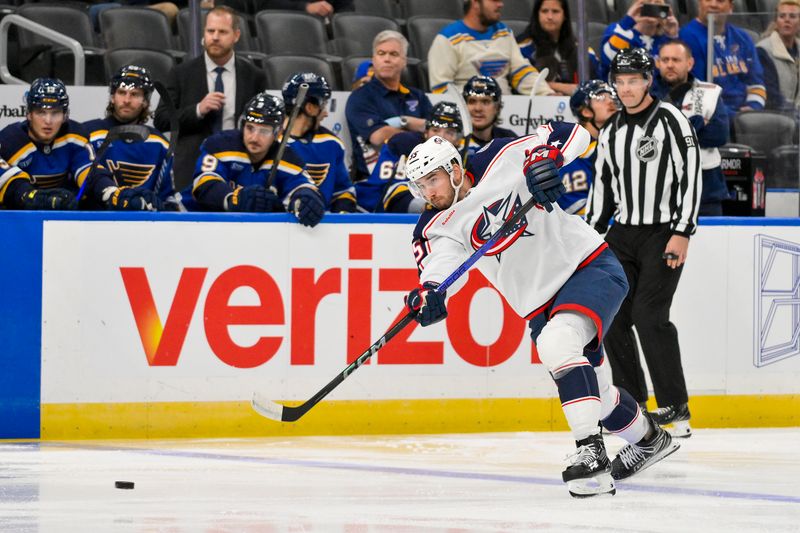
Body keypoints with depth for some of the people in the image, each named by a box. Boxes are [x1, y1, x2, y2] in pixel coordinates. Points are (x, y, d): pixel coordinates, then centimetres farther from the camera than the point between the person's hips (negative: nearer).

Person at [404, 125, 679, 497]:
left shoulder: (501, 163, -11)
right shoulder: (438, 229, -1)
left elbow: (570, 134, -11)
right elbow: (436, 269, -20)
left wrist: (547, 158, -31)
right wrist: (426, 296, -42)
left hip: (590, 267, -6)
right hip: (540, 304, 7)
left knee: (556, 341, -32)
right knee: (594, 390, 15)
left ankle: (591, 452, -35)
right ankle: (648, 441, 44)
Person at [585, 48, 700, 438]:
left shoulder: (671, 121, -9)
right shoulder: (611, 131, 11)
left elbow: (691, 177, -13)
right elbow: (602, 186, 19)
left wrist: (682, 233, -18)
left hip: (663, 235, -7)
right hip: (622, 233, 7)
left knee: (648, 315, -16)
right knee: (612, 317, 2)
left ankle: (675, 406, -10)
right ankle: (630, 404, 13)